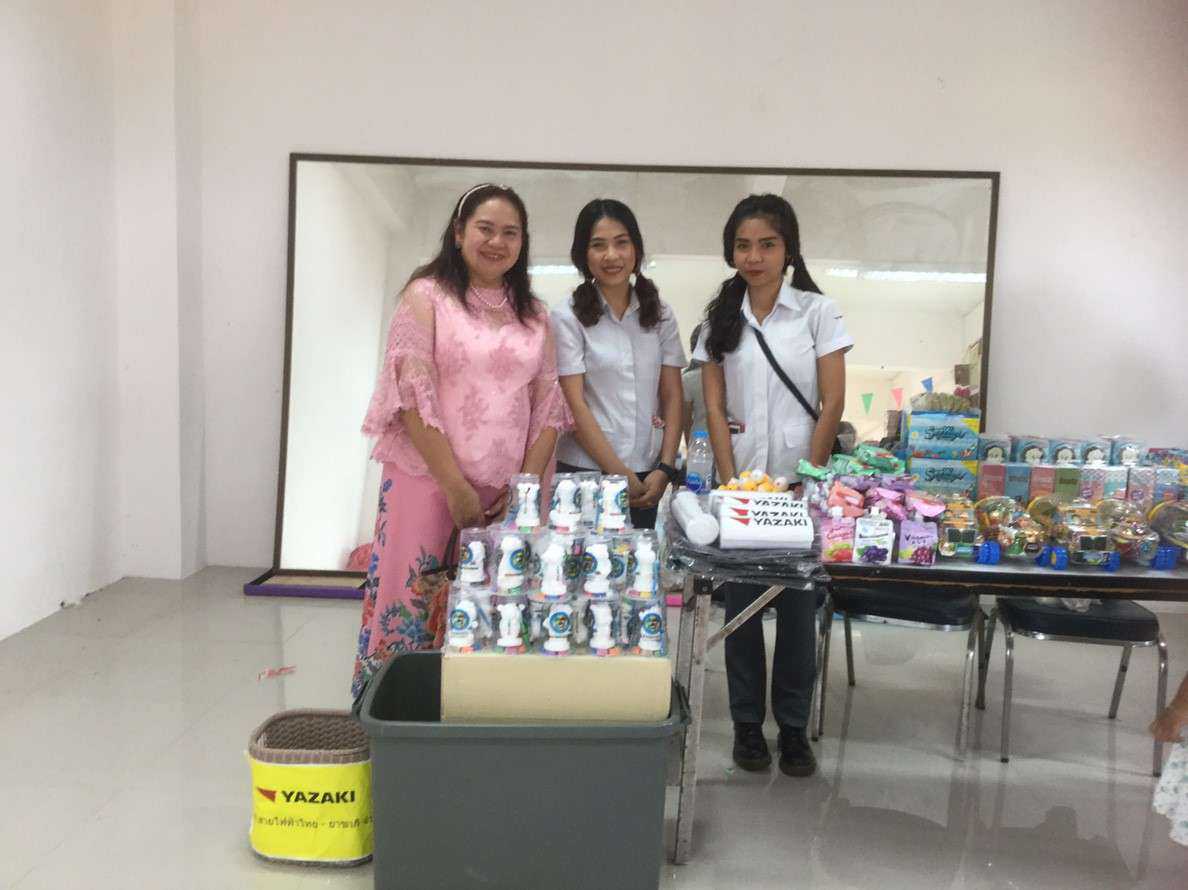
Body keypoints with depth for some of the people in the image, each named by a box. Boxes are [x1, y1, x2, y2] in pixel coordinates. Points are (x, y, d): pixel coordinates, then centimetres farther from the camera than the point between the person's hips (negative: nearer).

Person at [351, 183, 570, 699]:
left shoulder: (534, 314, 15)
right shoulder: (426, 296, 1)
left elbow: (548, 404, 11)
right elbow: (412, 397, -8)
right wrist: (457, 488, -12)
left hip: (509, 494, 4)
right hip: (429, 483, -4)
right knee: (410, 609, -4)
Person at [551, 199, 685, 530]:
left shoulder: (660, 314, 7)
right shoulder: (568, 318, -5)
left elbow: (672, 397, 6)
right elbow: (575, 405, -9)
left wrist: (665, 468, -4)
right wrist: (619, 473, -11)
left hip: (648, 475, 4)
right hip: (585, 471, -3)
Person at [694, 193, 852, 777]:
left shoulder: (818, 311, 0)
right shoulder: (720, 317, 7)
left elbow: (832, 403, -3)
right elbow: (715, 408, 3)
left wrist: (806, 479, -8)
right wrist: (731, 483, -6)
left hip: (800, 481, -2)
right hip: (740, 481, 2)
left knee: (798, 606, 4)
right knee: (741, 603, 6)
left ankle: (793, 726, 19)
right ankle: (747, 722, 21)